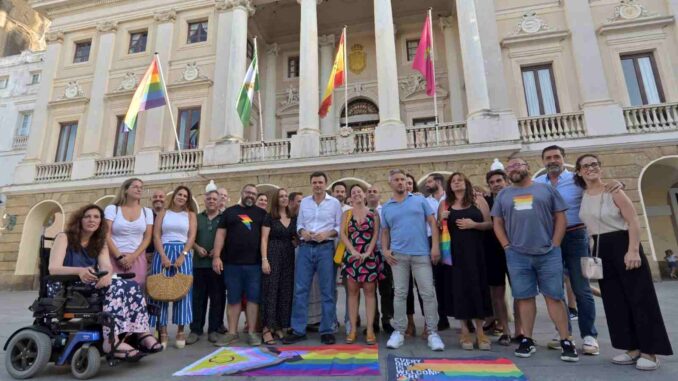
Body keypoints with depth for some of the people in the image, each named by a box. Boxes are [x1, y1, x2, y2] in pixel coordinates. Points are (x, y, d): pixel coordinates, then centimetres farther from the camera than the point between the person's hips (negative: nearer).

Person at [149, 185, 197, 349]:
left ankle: (181, 330, 7)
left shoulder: (190, 214, 10)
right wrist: (163, 256, -11)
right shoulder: (163, 213, 11)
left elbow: (192, 236, 0)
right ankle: (162, 331, 6)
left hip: (183, 253, 0)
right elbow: (156, 235, 2)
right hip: (163, 252, 1)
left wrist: (182, 255, -12)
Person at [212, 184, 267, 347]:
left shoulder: (261, 213, 11)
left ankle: (252, 332, 14)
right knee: (233, 298, 9)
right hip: (232, 263, 0)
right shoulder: (230, 211, 10)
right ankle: (232, 332, 20)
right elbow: (221, 234, 5)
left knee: (253, 298, 4)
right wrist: (217, 256, -4)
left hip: (255, 263, 0)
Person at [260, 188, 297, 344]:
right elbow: (264, 239, -6)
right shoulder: (270, 217, -1)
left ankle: (280, 327, 18)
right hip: (273, 256, -5)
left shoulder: (294, 219, 12)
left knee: (286, 292, 7)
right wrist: (264, 259, -15)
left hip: (289, 257, 5)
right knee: (270, 291, -5)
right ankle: (267, 329, 1)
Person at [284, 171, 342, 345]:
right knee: (300, 289, 4)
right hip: (305, 248, 3)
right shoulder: (304, 202, 12)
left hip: (325, 248, -3)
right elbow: (299, 223, 13)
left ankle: (327, 330, 15)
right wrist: (302, 232, -8)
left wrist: (327, 234, -16)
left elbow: (340, 226, 0)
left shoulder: (334, 203, 2)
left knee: (327, 291, 4)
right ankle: (298, 330, 15)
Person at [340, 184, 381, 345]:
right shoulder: (346, 214, 9)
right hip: (351, 256, 1)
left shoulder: (373, 213, 5)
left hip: (370, 256, -1)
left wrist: (367, 252, -14)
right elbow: (343, 234, 0)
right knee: (353, 291, 4)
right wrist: (353, 251, -13)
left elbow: (376, 234, -2)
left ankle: (370, 329, 6)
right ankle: (353, 329, 11)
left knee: (370, 291, 1)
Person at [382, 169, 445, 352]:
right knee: (400, 294, 6)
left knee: (428, 293, 1)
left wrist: (435, 246, -6)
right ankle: (398, 331, 17)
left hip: (421, 254, -1)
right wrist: (385, 250, -1)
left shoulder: (419, 200, 7)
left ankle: (433, 333, 13)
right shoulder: (386, 207, 11)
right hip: (398, 255, 1)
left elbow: (432, 223, 3)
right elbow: (385, 232, 14)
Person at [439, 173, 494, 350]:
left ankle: (480, 332, 15)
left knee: (477, 288, 2)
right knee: (458, 289, 3)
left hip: (475, 251, -1)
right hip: (454, 252, 1)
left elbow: (490, 224, 2)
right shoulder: (444, 204, 8)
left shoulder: (478, 200, 5)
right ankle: (465, 331, 15)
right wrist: (442, 220, -9)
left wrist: (474, 224, -15)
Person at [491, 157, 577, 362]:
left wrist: (554, 245, -4)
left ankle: (566, 341, 14)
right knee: (525, 298, 7)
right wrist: (507, 247, 0)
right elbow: (497, 223, 10)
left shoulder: (546, 189, 7)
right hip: (517, 256, 2)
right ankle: (527, 340, 16)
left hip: (548, 254, -1)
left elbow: (560, 218, 4)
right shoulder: (503, 195, 11)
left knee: (554, 297, 3)